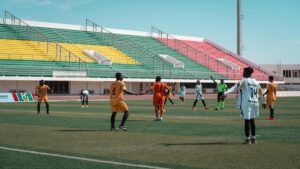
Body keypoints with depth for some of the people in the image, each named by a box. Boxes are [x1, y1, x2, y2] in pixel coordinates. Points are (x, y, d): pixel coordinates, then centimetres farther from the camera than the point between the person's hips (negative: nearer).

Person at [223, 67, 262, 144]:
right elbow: (260, 92, 23)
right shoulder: (256, 82, 12)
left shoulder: (244, 81, -8)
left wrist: (226, 93, -34)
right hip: (255, 103, 6)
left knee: (247, 121, -3)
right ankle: (253, 139, 18)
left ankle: (248, 139, -1)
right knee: (252, 120, 14)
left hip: (246, 103, -6)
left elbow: (235, 87, -23)